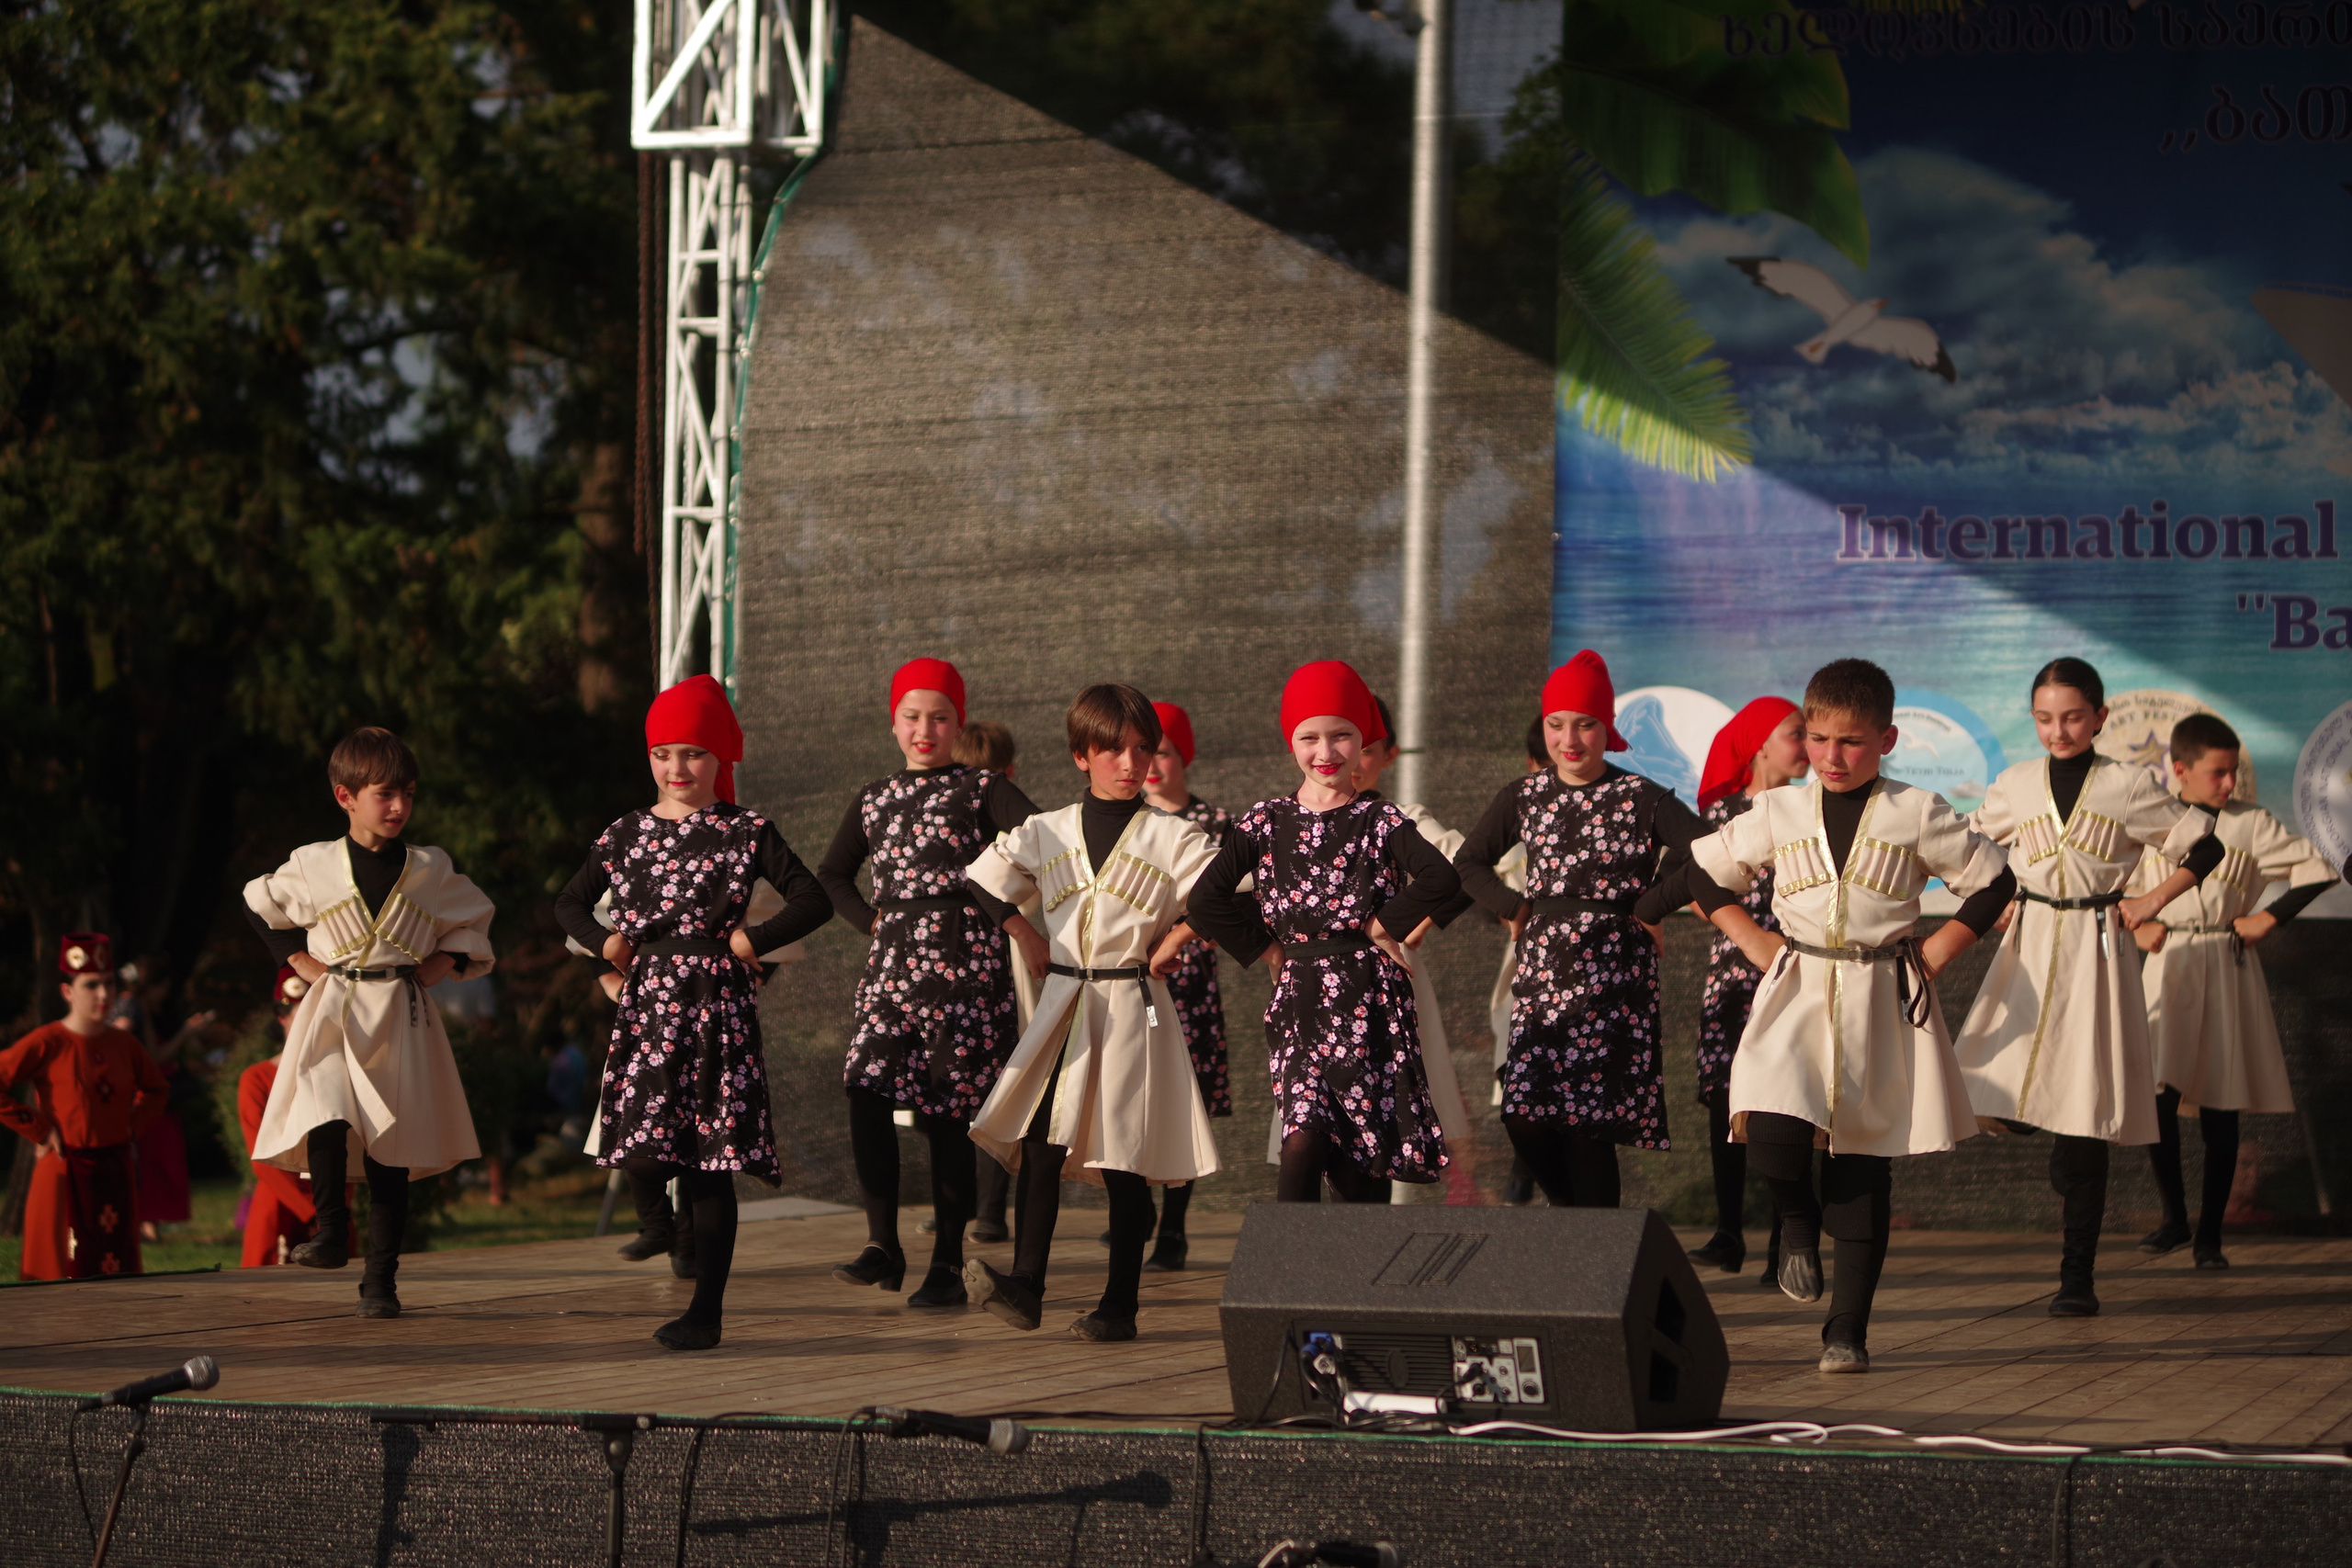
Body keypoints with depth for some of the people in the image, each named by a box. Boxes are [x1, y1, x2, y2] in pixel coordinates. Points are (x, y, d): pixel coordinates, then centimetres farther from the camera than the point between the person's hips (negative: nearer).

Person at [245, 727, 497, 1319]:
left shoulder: (430, 871, 5)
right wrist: (298, 960, 8)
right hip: (333, 1013, -1)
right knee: (326, 1114, -28)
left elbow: (473, 923, 19)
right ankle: (331, 1230, -15)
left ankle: (381, 1279, 6)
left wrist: (441, 965, 4)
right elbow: (259, 905, 17)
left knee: (391, 1149, 1)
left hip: (400, 1015, 1)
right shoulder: (314, 867, 2)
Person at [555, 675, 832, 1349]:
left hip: (718, 1006, -3)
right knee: (639, 1143, -10)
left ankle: (707, 1307, 2)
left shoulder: (746, 832, 0)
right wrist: (602, 941, 4)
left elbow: (812, 901, -1)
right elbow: (570, 902, 21)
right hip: (646, 1003, 3)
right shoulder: (629, 833, 10)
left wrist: (753, 940, -9)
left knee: (711, 1163, -3)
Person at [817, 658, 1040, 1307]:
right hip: (892, 961, 4)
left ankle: (948, 1263, 4)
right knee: (867, 1093, -13)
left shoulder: (980, 788, 4)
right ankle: (883, 1246, -6)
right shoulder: (875, 799, 18)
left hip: (964, 961, -4)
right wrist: (873, 921, 11)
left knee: (948, 1113, -3)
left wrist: (1014, 915, -15)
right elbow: (833, 876, 27)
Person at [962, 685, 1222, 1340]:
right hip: (1062, 1008, 3)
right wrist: (1033, 948, 11)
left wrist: (1172, 942, -3)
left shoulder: (1173, 838, 0)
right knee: (1038, 1140, -12)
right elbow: (982, 886, 17)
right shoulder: (1045, 833, 9)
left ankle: (1119, 1304, 3)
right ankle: (1025, 1285, -15)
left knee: (1124, 1159, -2)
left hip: (1132, 1008, -3)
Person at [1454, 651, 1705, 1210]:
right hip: (1542, 975, 4)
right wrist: (1512, 908, 4)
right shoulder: (1524, 798, 10)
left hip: (1614, 980, -4)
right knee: (1524, 1116, -5)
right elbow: (1468, 861, 18)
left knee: (1590, 1125, -7)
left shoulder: (1641, 800, -2)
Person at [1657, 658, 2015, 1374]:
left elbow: (1993, 882, 8)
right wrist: (1753, 941, 7)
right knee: (1772, 1130, -23)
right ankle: (1798, 1221, 12)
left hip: (1880, 1003, -1)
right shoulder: (1777, 813, 7)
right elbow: (1703, 872, 18)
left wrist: (1934, 953, 1)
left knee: (1864, 1167, 0)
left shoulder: (1917, 815, 2)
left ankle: (1848, 1329, 8)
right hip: (1796, 993, 1)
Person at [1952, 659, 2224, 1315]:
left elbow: (2204, 847, 9)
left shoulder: (2129, 786, 2)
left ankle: (2077, 1276, 1)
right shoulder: (2015, 787, 9)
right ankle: (2071, 1173, 20)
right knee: (1997, 1100, -14)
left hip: (2095, 953, -2)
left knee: (2085, 1111, -4)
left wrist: (2151, 903, 1)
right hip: (2029, 950, 2)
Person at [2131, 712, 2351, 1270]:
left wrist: (2268, 919, -4)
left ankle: (2209, 1234, 10)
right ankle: (2174, 1218, 5)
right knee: (2157, 1095, -12)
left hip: (2229, 971, 0)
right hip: (2169, 967, 0)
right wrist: (2136, 927, 0)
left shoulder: (2252, 824, 3)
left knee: (2221, 1109, 1)